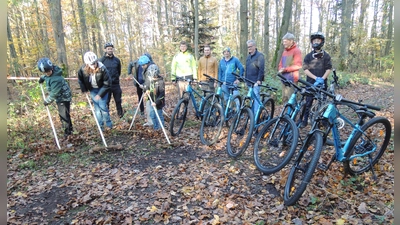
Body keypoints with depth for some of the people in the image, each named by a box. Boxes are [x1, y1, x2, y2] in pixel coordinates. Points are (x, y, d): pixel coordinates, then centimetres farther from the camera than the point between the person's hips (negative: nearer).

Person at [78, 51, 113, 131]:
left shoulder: (102, 69, -29)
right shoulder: (83, 69, -18)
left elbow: (107, 84, -23)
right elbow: (80, 79, 5)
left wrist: (100, 94, -24)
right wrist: (84, 89, 2)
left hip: (102, 89, -3)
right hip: (93, 90, 3)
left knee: (102, 106, -9)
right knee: (97, 108, 3)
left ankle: (109, 125, 9)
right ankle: (100, 127, 11)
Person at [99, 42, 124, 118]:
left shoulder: (117, 60, 5)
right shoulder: (101, 60, -5)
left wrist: (115, 78, 12)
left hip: (116, 84, 3)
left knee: (118, 101, 9)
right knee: (106, 102, 4)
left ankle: (121, 115, 22)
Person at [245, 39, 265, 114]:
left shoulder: (259, 55, -6)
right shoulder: (248, 56, 18)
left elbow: (261, 68, -13)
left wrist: (259, 80, -18)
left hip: (256, 82, -7)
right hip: (249, 81, 8)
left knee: (256, 98, -11)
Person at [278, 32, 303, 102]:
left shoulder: (296, 51, -5)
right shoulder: (285, 51, 18)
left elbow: (298, 65, -13)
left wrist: (285, 69, -16)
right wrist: (280, 69, -1)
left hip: (292, 79, -7)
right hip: (284, 78, 8)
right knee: (284, 98, 10)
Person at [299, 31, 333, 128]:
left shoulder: (326, 56, 5)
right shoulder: (308, 56, 4)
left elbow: (329, 69, 0)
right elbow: (305, 69, -4)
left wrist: (322, 78, -17)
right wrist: (316, 78, -15)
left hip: (322, 84, 0)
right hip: (311, 83, 0)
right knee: (308, 103, 1)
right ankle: (304, 121, 10)